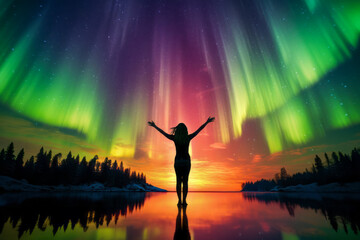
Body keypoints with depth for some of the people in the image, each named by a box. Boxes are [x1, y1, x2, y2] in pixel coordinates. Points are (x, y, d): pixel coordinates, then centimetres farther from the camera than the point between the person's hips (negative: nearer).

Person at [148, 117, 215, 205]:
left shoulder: (174, 138, -6)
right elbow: (199, 130, 0)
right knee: (185, 181, 8)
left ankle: (179, 201, 11)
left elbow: (162, 132, 2)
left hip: (177, 161, 0)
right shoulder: (188, 137, -6)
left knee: (178, 181, 11)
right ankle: (184, 201, 9)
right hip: (186, 161, 0)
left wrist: (154, 126, 13)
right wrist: (207, 122, 8)